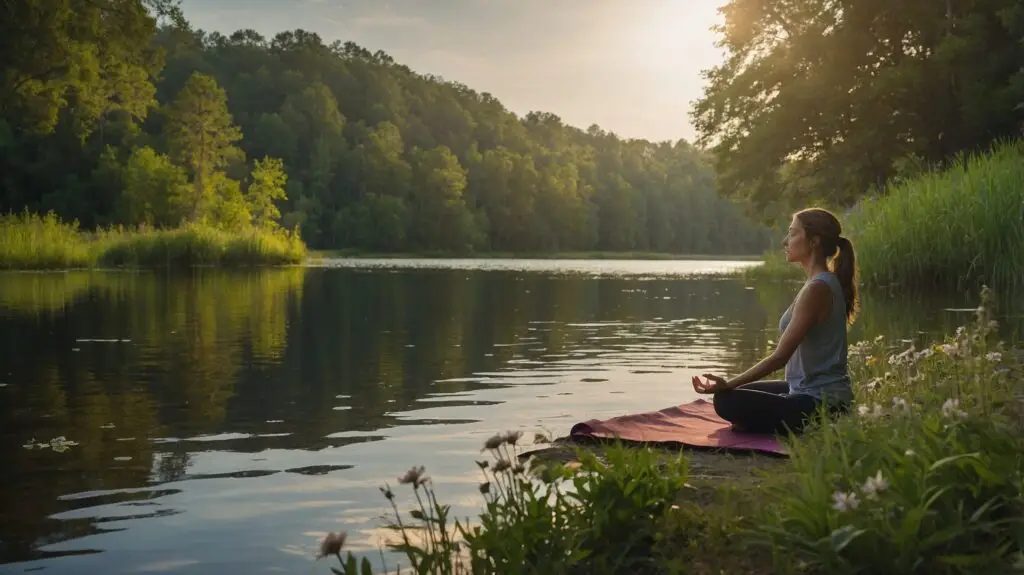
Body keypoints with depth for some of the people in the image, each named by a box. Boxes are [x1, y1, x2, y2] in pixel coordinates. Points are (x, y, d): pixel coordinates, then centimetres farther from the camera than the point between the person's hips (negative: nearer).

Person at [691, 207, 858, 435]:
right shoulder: (826, 282, 9)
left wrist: (729, 383, -17)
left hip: (820, 403, -10)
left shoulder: (817, 288, -21)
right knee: (742, 392, 25)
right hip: (819, 392, 10)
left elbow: (780, 356, -22)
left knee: (727, 401, -15)